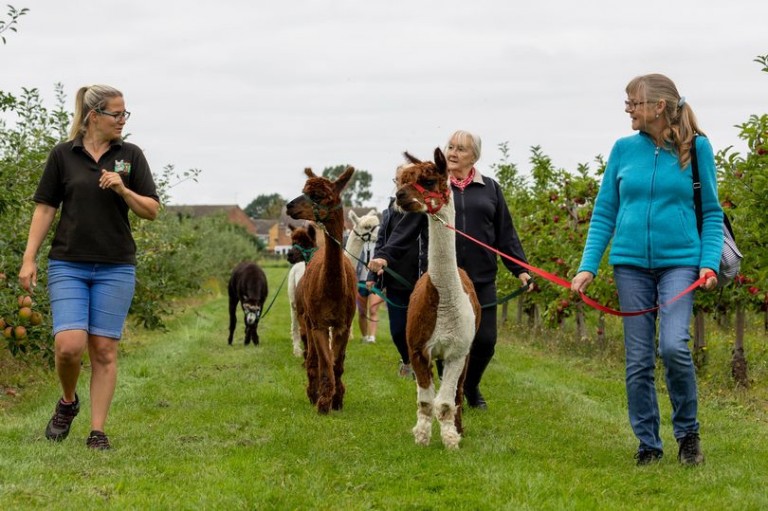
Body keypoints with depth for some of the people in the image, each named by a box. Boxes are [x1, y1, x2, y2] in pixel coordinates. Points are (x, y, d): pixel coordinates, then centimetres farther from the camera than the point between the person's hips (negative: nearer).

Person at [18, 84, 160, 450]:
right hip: (68, 265, -1)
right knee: (69, 345, -13)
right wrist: (29, 258, -2)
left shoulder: (130, 155, 5)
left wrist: (123, 190, -14)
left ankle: (97, 431, 7)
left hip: (115, 268, 1)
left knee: (104, 350, 0)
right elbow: (45, 208, 5)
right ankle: (68, 401, 16)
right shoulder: (63, 155, 2)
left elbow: (151, 210, 4)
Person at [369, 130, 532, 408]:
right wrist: (384, 256, -10)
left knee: (485, 340, 0)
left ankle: (471, 387, 27)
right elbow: (407, 228, 1)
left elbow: (506, 234, 11)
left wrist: (520, 268, 4)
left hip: (481, 280, 1)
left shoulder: (490, 189, 10)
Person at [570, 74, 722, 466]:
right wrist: (588, 267, -1)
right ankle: (648, 443, 17)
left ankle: (688, 433, 3)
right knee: (638, 360, 4)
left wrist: (709, 262, -10)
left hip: (679, 261, -3)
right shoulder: (624, 149, 5)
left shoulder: (696, 147, -1)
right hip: (631, 262, 3)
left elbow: (712, 212, 3)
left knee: (674, 346, -19)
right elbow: (604, 213, 8)